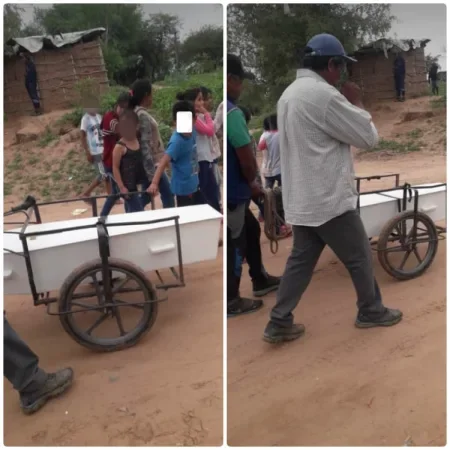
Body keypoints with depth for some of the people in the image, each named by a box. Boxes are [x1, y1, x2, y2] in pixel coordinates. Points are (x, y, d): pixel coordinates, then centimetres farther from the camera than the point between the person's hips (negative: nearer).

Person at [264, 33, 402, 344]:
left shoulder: (290, 94, 12)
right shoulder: (323, 94, -18)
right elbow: (369, 137, -11)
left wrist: (346, 104, 11)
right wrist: (356, 102, 3)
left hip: (302, 198, 9)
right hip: (328, 198, -9)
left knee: (301, 259, 13)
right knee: (360, 256, 11)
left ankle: (279, 323, 16)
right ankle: (371, 311, 30)